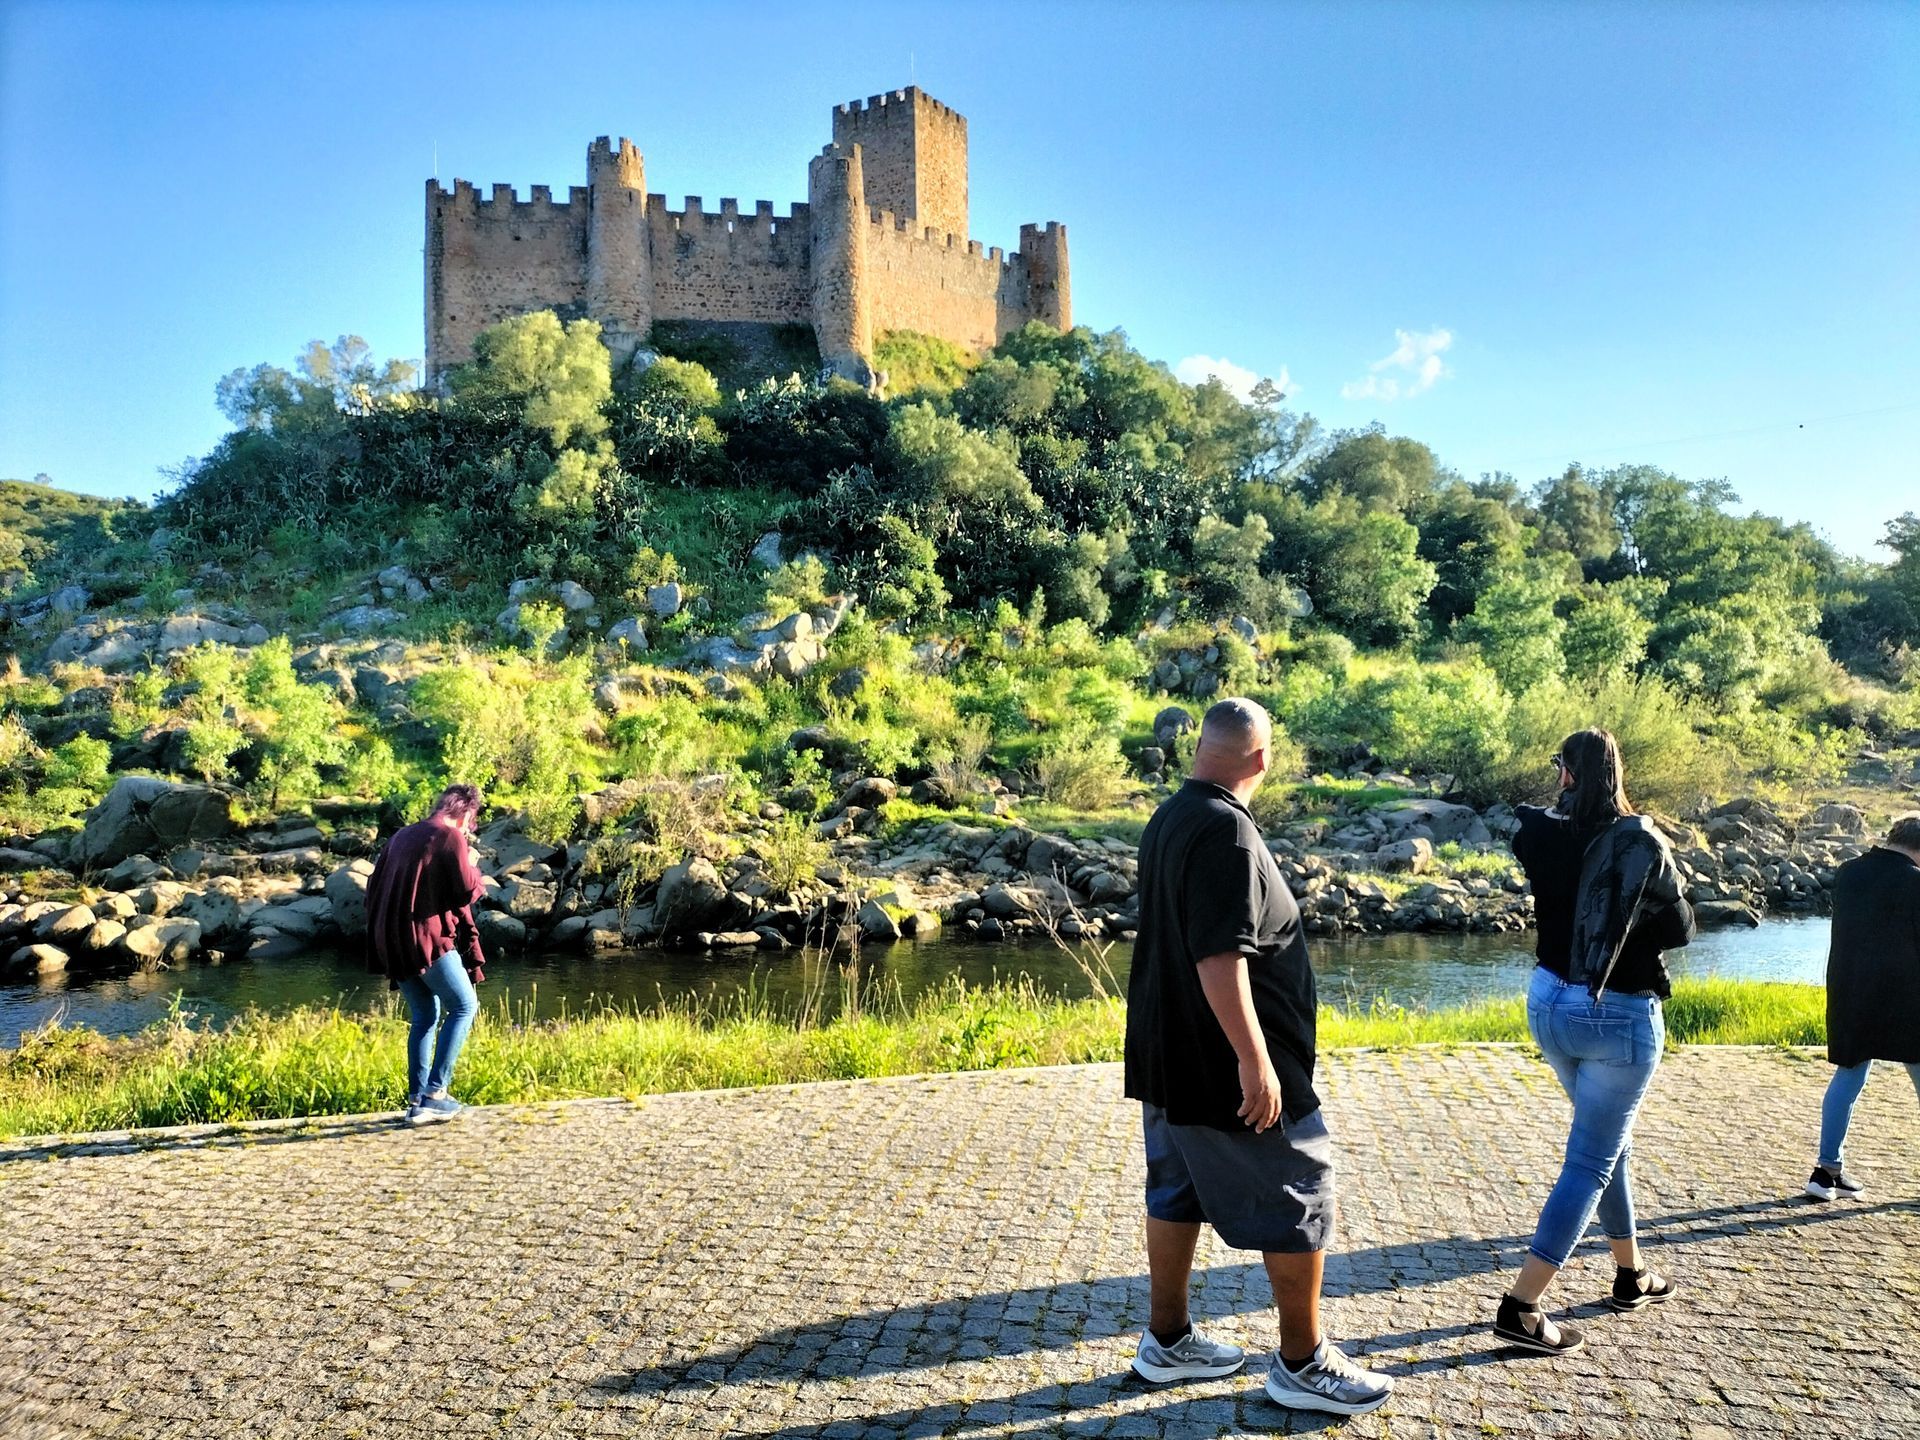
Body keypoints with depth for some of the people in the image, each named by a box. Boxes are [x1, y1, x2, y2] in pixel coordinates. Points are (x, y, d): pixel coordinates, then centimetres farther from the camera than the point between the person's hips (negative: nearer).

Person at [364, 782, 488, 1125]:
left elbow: (373, 888, 19)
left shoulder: (402, 836, 17)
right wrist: (472, 866, 10)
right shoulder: (452, 837, -5)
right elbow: (466, 893, -9)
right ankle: (434, 1092, -5)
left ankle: (417, 1100, 12)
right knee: (464, 1006, 4)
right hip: (427, 937, -7)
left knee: (424, 1016, 16)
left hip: (389, 940, 8)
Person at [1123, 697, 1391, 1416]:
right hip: (1223, 1063, -9)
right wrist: (1254, 1060, -25)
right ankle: (1302, 1364, 16)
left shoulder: (1167, 820, 8)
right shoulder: (1226, 830, -22)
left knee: (1177, 1190, 17)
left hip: (1169, 1057, 9)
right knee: (1300, 1197, 4)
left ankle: (1167, 1340, 29)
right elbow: (1220, 955, -28)